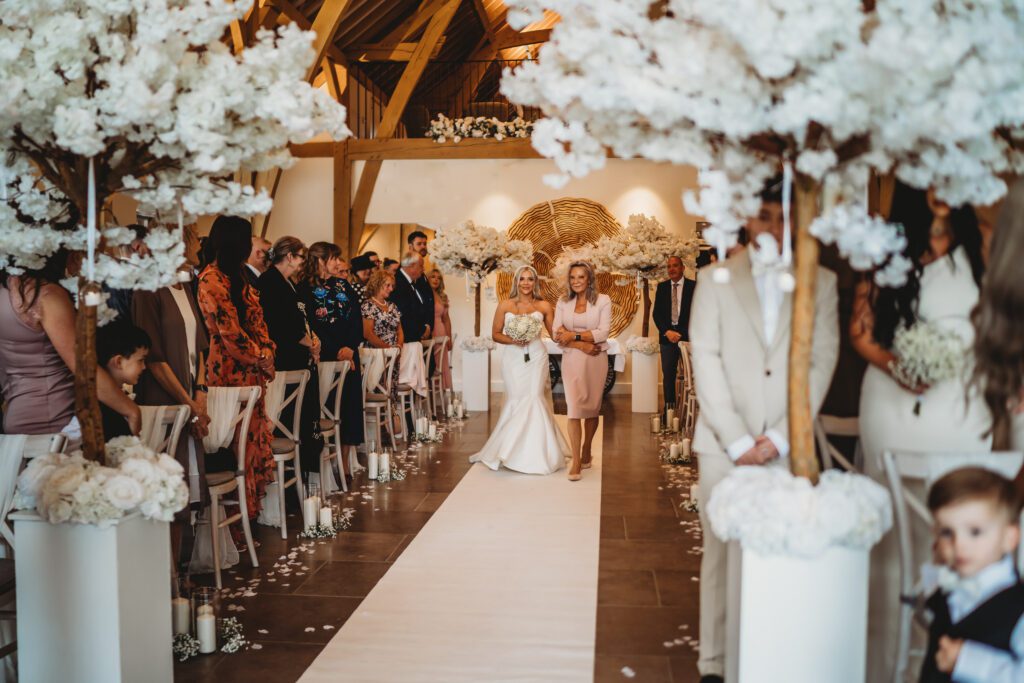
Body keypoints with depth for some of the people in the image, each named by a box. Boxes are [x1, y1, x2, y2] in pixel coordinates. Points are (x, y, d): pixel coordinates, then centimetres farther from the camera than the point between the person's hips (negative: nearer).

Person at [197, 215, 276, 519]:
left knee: (253, 436, 11)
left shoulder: (235, 277, 17)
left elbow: (257, 322, 16)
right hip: (232, 371, -9)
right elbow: (229, 331, -16)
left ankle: (252, 504, 19)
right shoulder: (212, 279, -12)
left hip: (251, 370, 9)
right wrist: (261, 358, -7)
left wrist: (267, 354, 1)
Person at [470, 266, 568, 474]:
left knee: (534, 400, -3)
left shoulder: (544, 306, 2)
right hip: (513, 358, 0)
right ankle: (512, 451, 17)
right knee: (515, 401, 1)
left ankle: (536, 454, 10)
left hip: (536, 357, 0)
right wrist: (512, 340, -13)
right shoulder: (505, 305, 2)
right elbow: (495, 334, 5)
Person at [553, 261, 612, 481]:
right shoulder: (563, 302, 5)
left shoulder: (603, 301, -2)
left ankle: (586, 451, 31)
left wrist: (574, 335, -15)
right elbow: (557, 334, -2)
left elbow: (603, 333, -10)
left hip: (596, 360, 0)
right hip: (572, 360, 1)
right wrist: (581, 345, -15)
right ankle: (576, 462, -5)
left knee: (592, 408, 11)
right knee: (574, 408, -8)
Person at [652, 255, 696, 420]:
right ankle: (669, 409, 8)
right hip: (667, 337, 3)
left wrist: (681, 333, -8)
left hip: (688, 337, -2)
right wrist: (667, 332, -8)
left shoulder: (694, 286, 2)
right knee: (668, 375, 3)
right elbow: (657, 313, 7)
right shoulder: (661, 287, 10)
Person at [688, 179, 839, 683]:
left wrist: (780, 437, -6)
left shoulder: (821, 283, 9)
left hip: (790, 447, 1)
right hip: (726, 445, 0)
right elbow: (705, 359, 0)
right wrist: (737, 439, -7)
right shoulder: (715, 278, 7)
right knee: (722, 556, 3)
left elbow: (822, 363, 3)